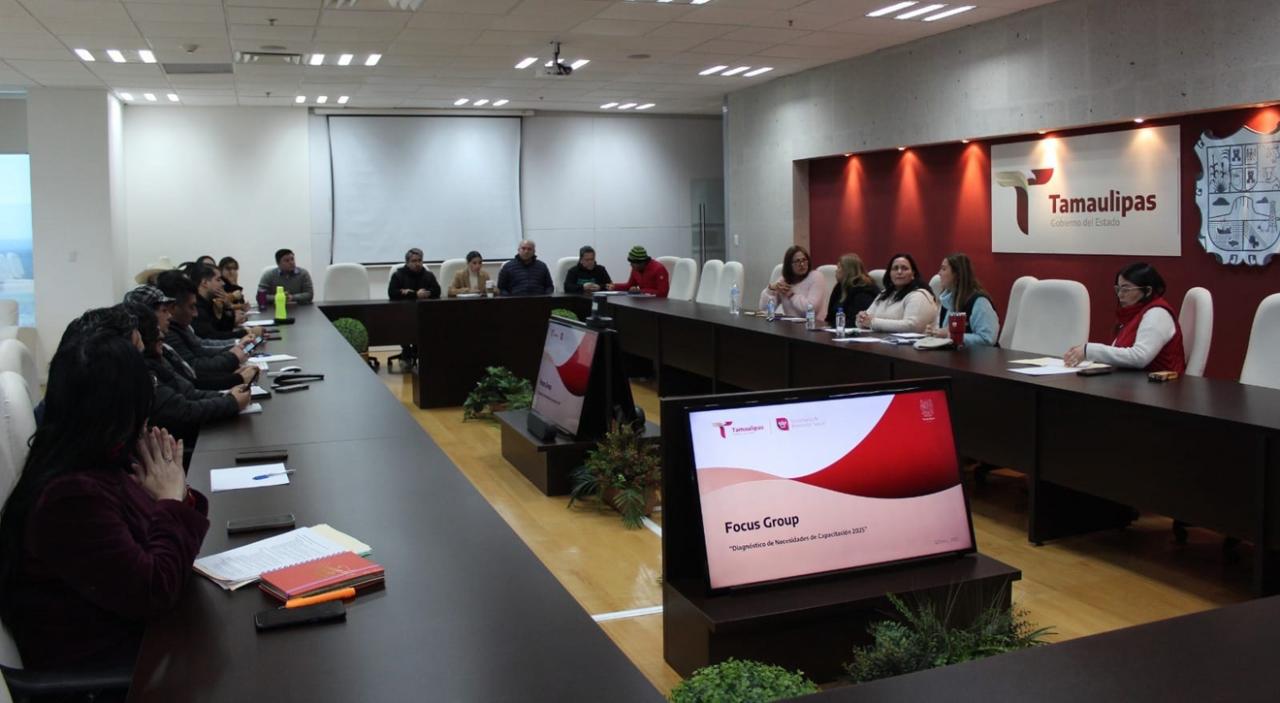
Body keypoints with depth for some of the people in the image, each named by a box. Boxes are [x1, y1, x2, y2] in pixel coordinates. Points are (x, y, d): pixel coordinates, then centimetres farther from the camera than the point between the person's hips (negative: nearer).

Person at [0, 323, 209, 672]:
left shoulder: (100, 463, 0)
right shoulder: (71, 495, -27)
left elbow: (153, 549, 9)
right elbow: (153, 594, -26)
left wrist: (176, 497, -11)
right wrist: (171, 501, -17)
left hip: (138, 629, 8)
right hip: (102, 664, -8)